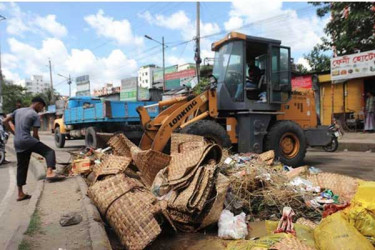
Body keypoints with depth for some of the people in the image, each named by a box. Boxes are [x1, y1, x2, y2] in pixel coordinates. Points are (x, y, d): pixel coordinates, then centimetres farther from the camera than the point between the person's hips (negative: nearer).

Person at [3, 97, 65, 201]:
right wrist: (39, 144, 12)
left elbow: (5, 121, 18)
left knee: (21, 167, 13)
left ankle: (20, 194, 19)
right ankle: (50, 173, -33)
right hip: (26, 140, -7)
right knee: (49, 151, -9)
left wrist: (15, 133, 21)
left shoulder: (18, 110, 18)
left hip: (17, 142, 8)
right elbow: (35, 135, -4)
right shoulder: (35, 115, -2)